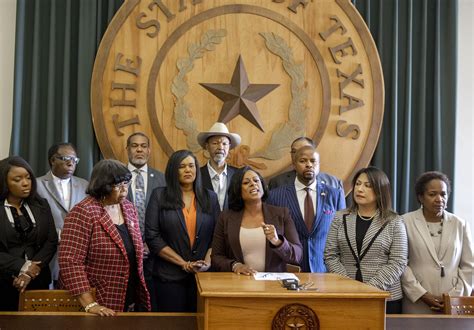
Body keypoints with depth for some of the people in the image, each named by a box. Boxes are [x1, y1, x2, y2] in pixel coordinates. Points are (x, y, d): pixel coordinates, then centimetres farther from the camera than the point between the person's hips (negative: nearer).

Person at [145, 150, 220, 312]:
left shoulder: (210, 197, 9)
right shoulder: (159, 195, 1)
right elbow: (152, 236, -6)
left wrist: (208, 261, -11)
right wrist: (183, 264, -10)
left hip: (203, 275, 2)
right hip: (169, 275, -2)